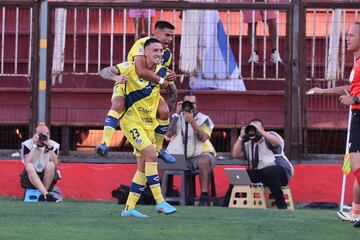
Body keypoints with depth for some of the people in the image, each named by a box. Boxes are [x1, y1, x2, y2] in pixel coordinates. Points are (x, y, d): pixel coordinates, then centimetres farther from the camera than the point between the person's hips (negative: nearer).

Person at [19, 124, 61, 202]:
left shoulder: (53, 145, -3)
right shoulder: (27, 144, -7)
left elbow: (55, 165, -17)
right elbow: (27, 165, -22)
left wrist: (49, 146, -23)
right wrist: (34, 146, -23)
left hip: (47, 178, 1)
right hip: (30, 177, -1)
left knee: (50, 165, -28)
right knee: (30, 166, -32)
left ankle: (43, 195, -23)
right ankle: (46, 194, -44)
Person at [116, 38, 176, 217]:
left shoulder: (162, 71, 3)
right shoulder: (132, 68, -14)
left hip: (149, 124, 7)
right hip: (132, 121, -7)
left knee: (144, 167, 5)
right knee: (151, 155, -21)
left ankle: (129, 208, 11)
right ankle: (160, 201, -19)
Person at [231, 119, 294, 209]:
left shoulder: (270, 135, 3)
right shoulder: (247, 143, 16)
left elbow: (277, 142, -21)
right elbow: (235, 154, 5)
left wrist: (260, 131, -22)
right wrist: (241, 137, -2)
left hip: (280, 170, -6)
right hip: (258, 173, 6)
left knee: (269, 172, -39)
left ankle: (282, 205, -32)